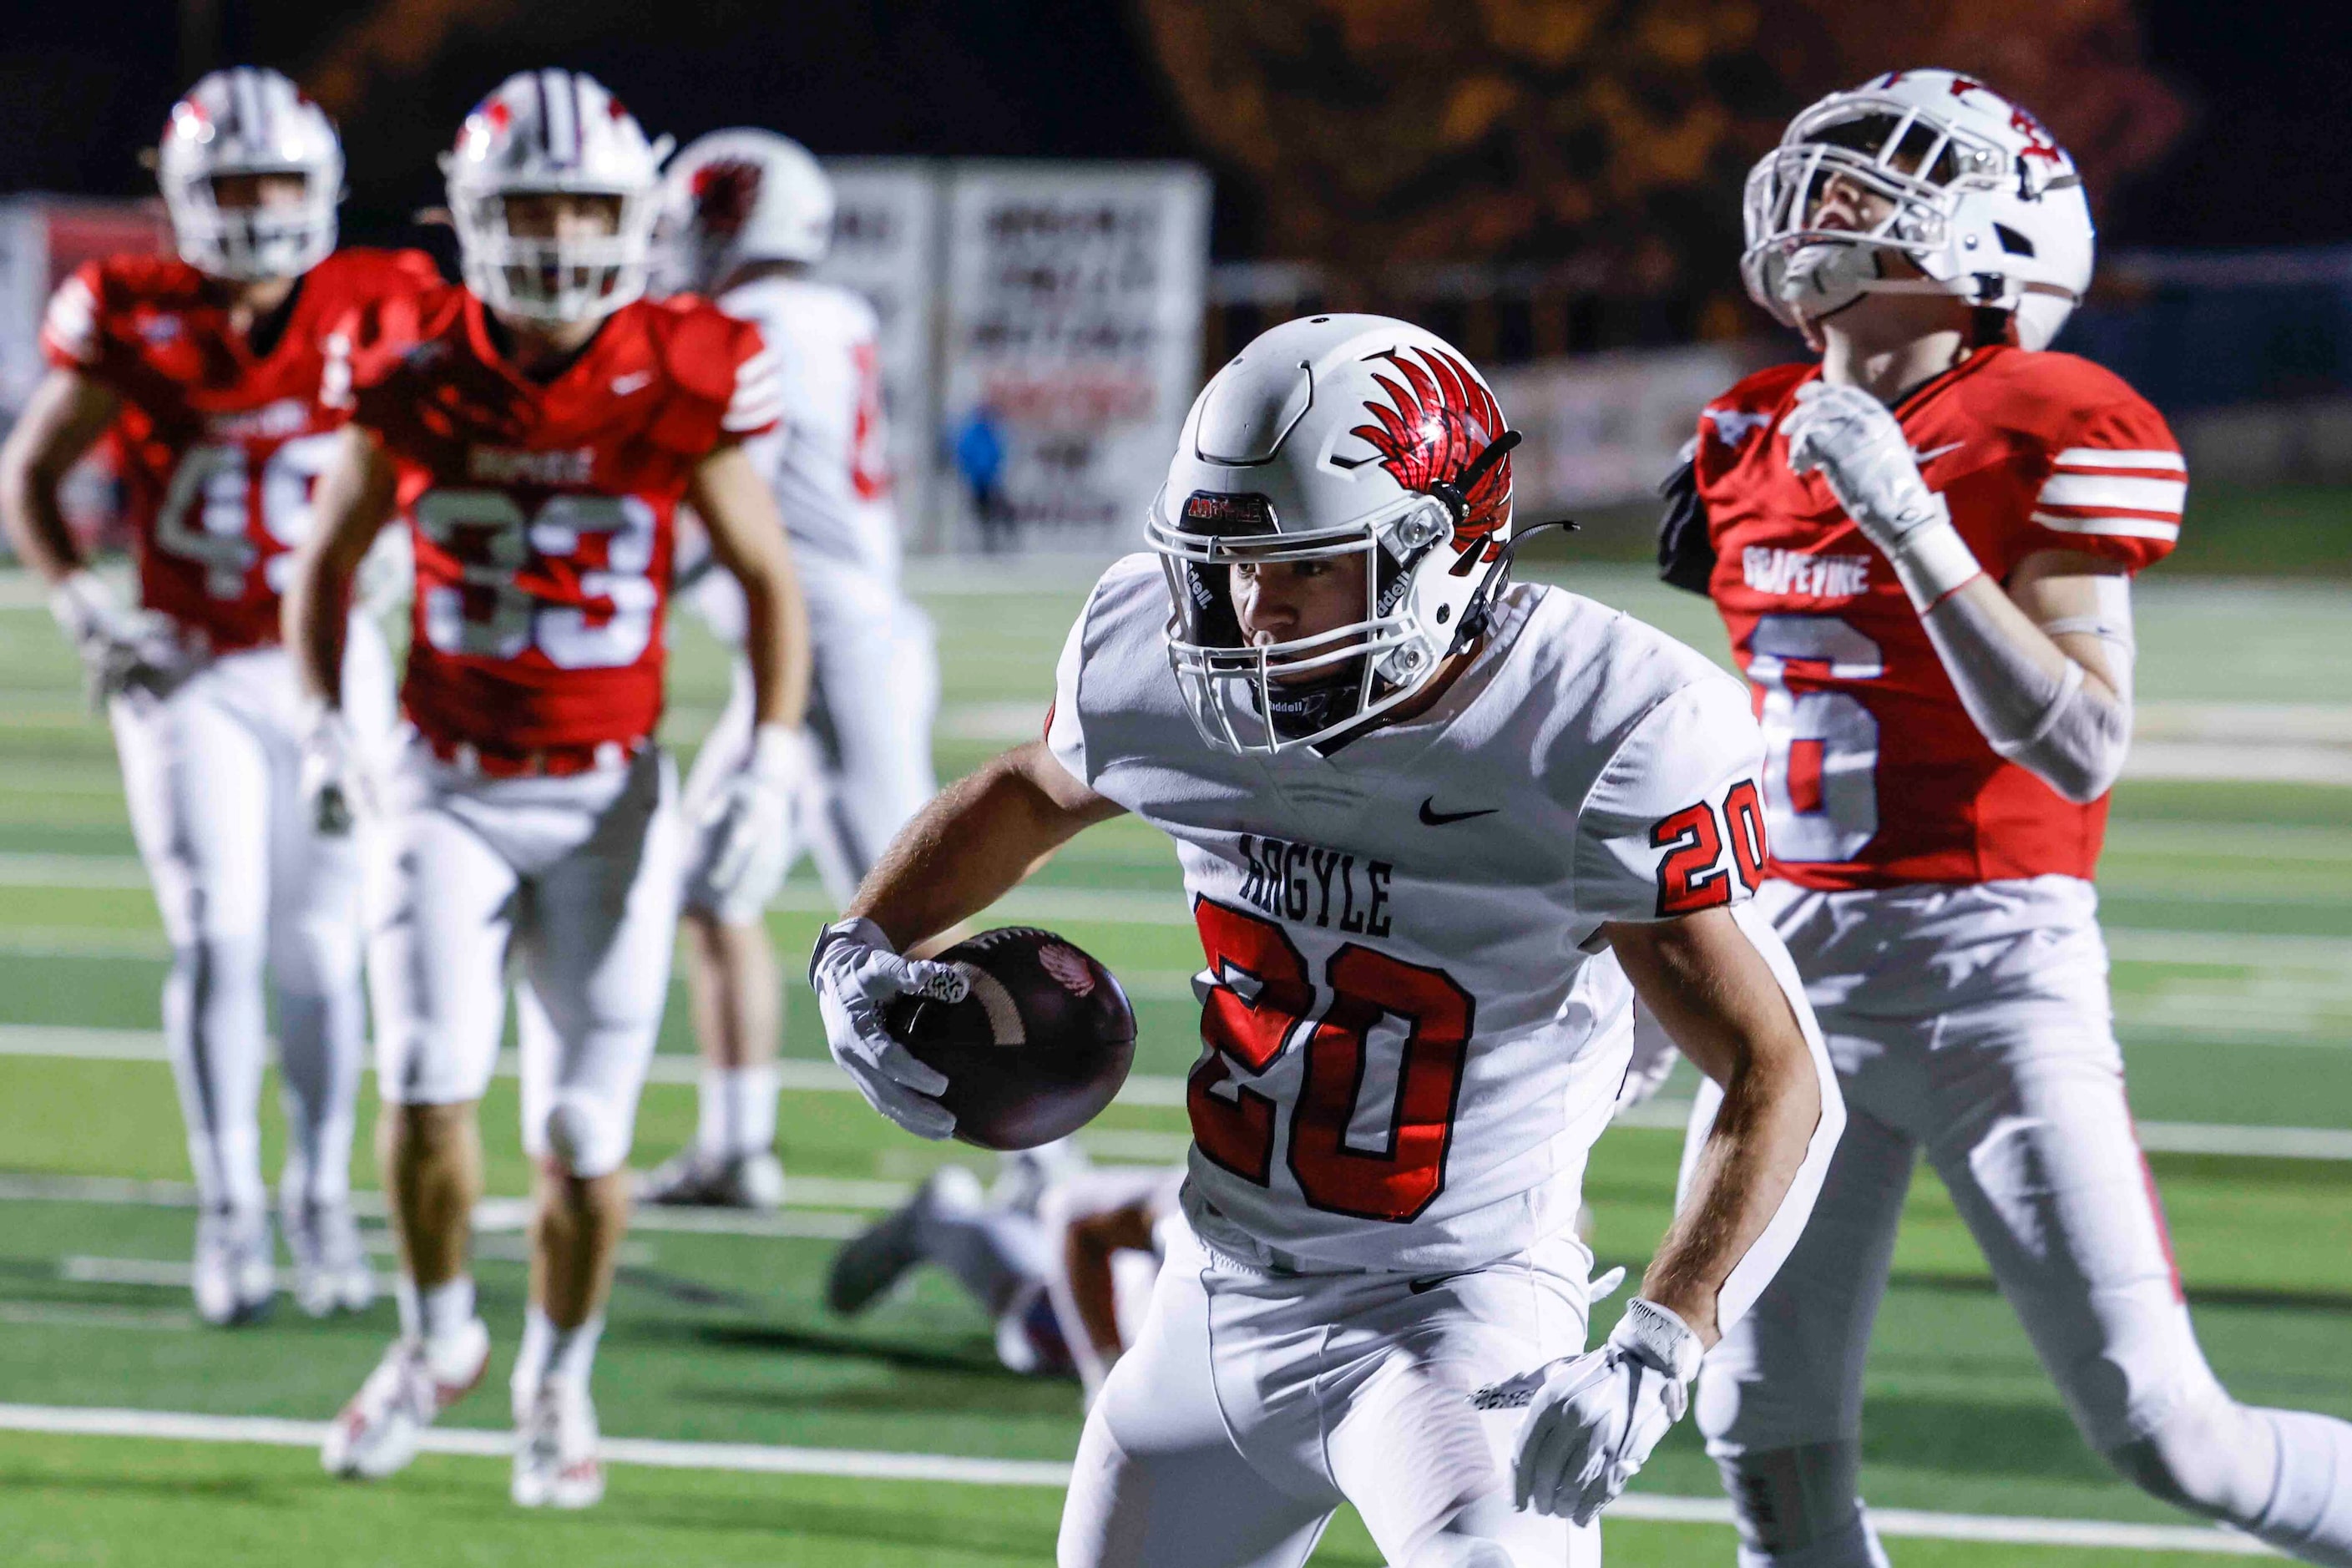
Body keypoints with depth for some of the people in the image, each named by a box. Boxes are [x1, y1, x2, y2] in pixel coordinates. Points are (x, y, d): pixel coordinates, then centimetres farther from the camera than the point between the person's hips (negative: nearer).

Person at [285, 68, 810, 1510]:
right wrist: (326, 727, -1)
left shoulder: (682, 386, -9)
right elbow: (328, 555, 10)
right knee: (430, 1076, -16)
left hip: (610, 797, 0)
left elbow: (769, 582, 3)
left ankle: (559, 1381, 25)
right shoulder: (415, 374, -6)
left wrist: (772, 764, -9)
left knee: (587, 1130, 0)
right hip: (450, 790, 0)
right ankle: (437, 1337, 10)